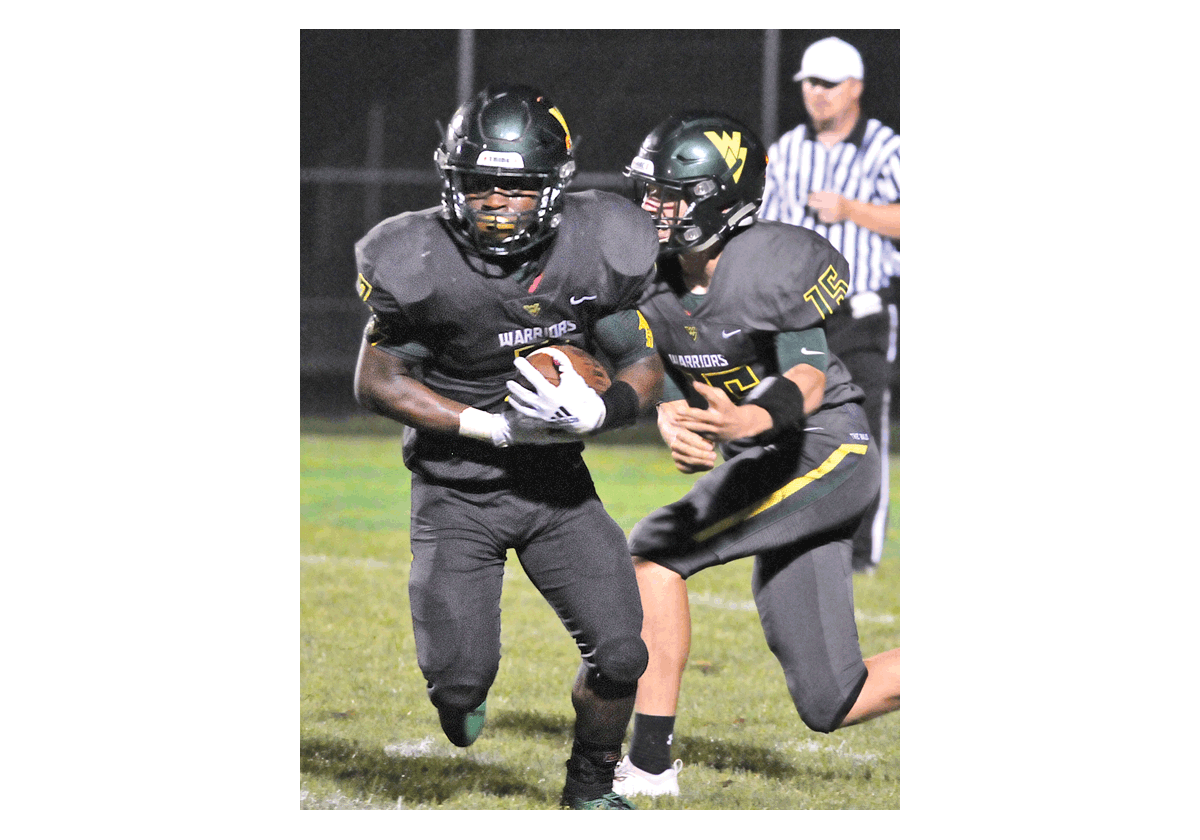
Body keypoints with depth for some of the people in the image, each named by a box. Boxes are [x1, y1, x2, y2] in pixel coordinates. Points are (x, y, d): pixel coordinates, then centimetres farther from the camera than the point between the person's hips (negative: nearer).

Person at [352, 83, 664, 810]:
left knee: (621, 655, -7)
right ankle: (462, 693, 34)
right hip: (457, 492, -2)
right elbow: (376, 381, -10)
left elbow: (645, 368, -2)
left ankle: (591, 786, 22)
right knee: (461, 680, -6)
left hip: (558, 481, 2)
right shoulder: (423, 266, -20)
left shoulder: (593, 254, -13)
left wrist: (598, 412, -25)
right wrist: (489, 426, -20)